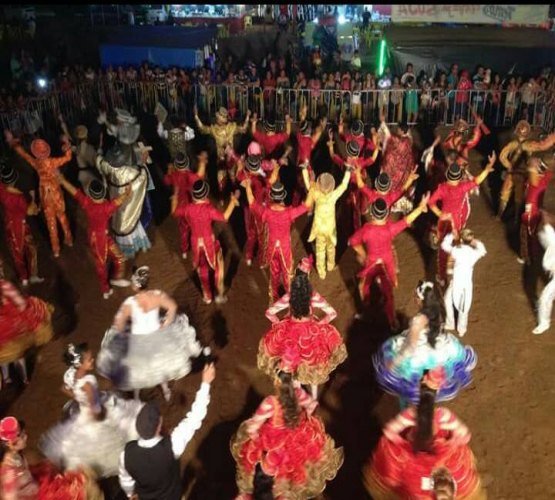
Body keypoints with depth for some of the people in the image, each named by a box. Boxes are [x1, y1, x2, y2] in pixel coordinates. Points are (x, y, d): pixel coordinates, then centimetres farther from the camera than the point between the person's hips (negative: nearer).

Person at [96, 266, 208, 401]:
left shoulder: (130, 303, -29)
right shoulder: (158, 295, -22)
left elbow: (119, 323, -23)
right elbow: (173, 307, -11)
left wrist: (123, 333, -3)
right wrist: (166, 323, 1)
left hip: (137, 339, -2)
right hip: (157, 335, 2)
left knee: (137, 367, 25)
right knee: (161, 363, 29)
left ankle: (137, 396, 45)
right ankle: (166, 391, 47)